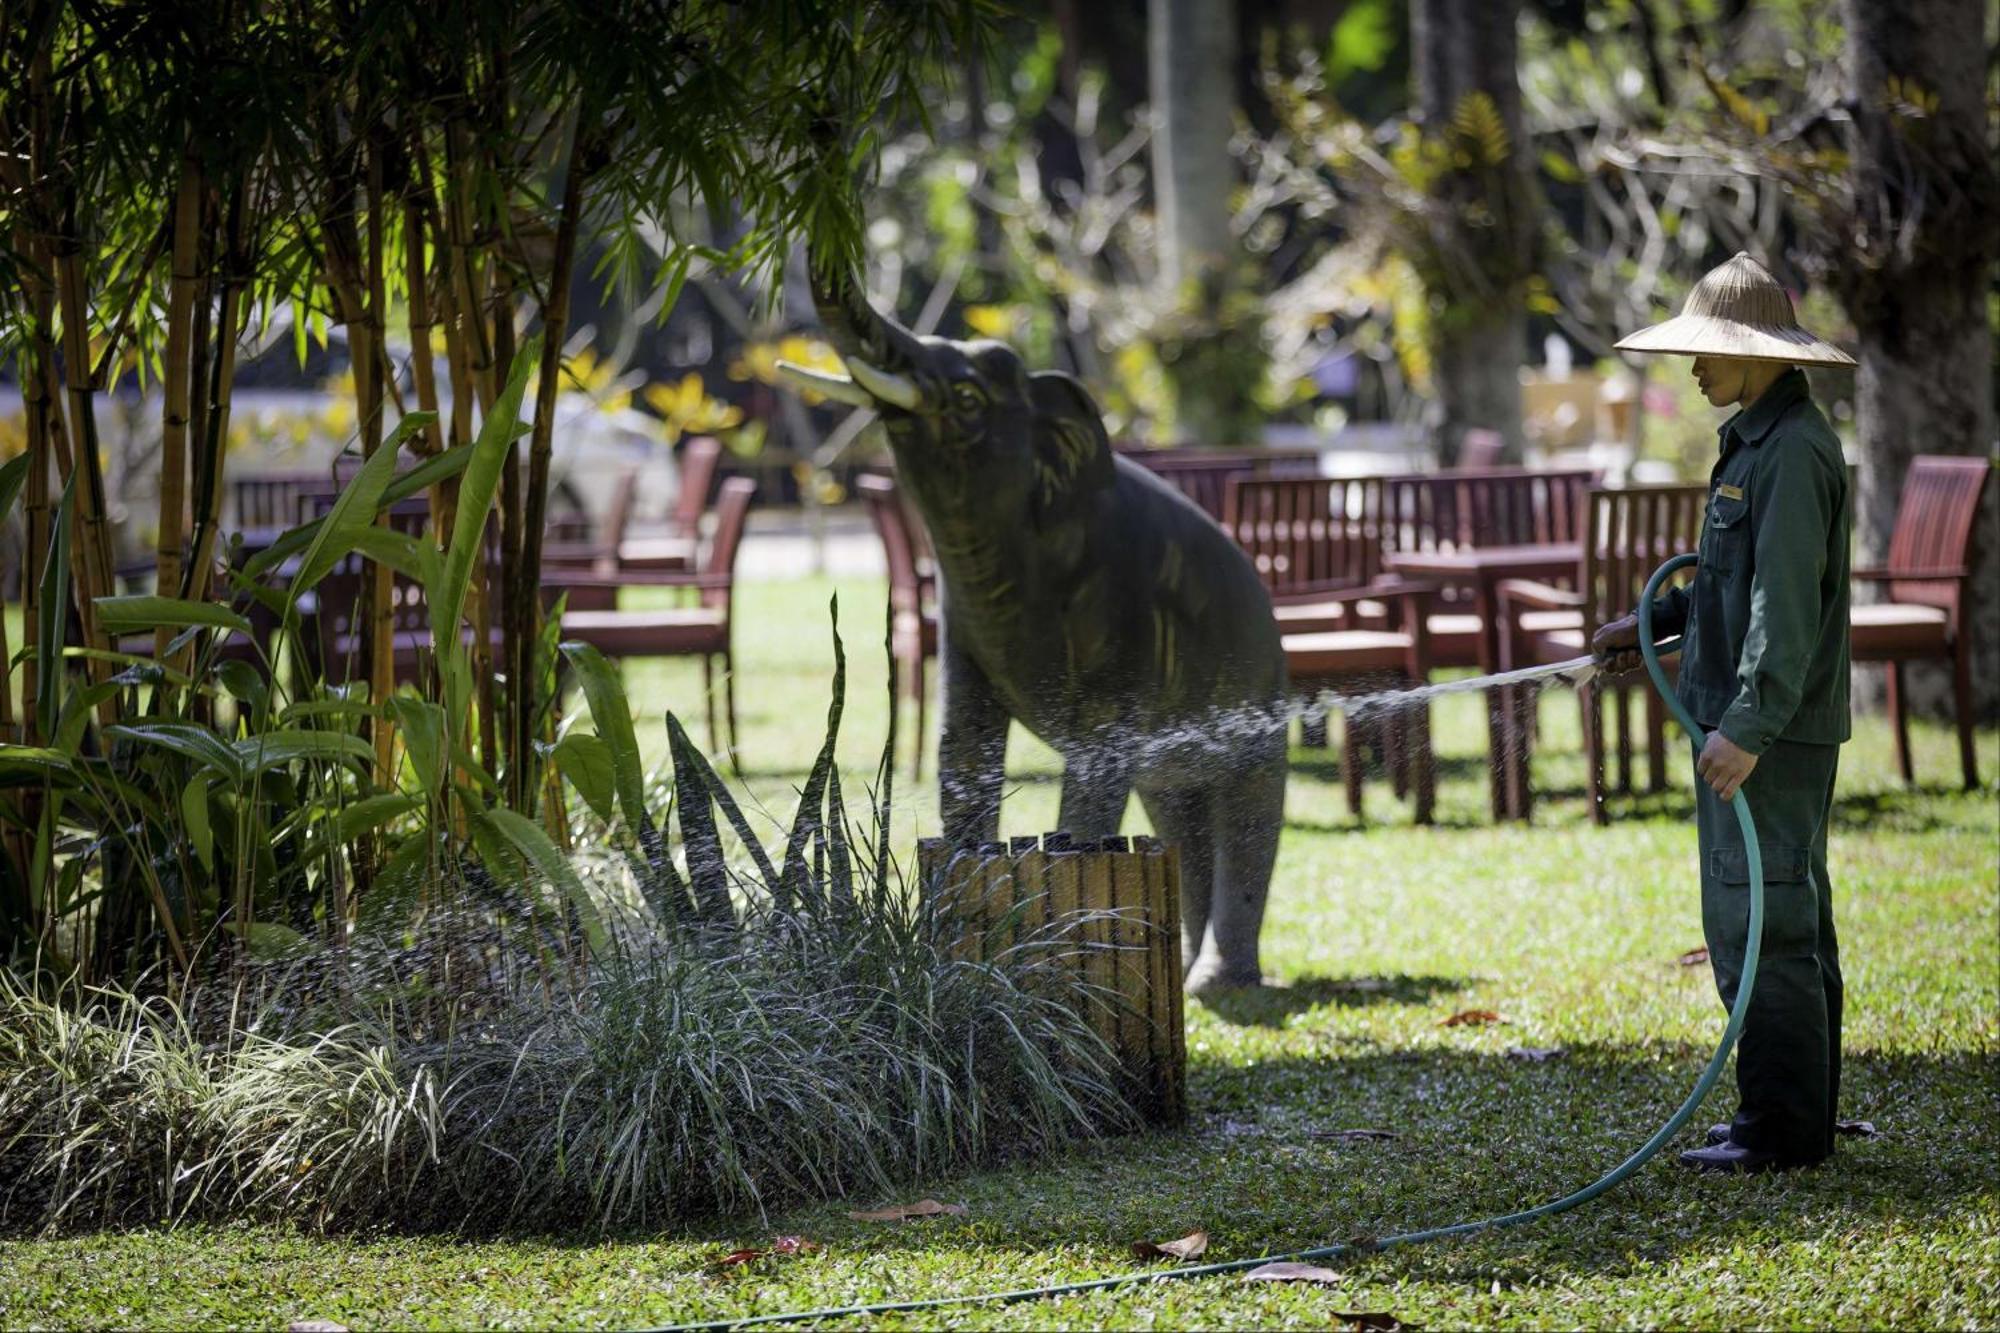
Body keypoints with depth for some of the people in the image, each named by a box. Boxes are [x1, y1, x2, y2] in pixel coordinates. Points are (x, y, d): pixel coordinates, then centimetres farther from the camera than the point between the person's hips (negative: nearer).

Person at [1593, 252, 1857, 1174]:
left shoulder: (1794, 450, -18)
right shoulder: (1755, 439, 16)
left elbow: (1788, 603, -23)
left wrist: (1748, 726, -26)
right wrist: (1655, 623, 23)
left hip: (1773, 731, -11)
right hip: (1746, 723, 11)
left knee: (1760, 924, -9)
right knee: (1787, 921, 15)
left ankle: (1783, 1126, -6)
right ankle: (1796, 1113, 22)